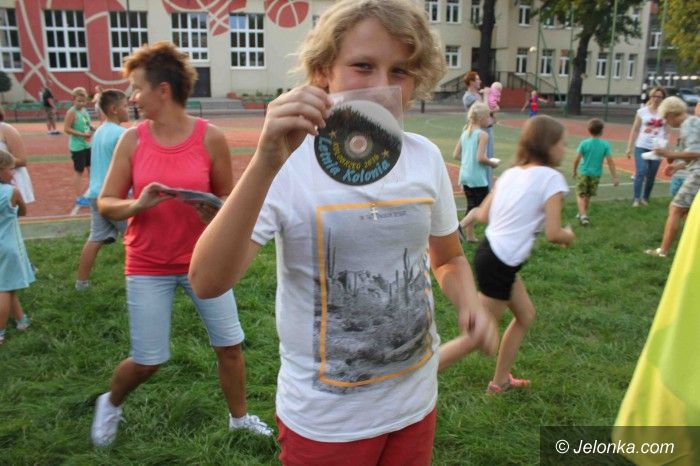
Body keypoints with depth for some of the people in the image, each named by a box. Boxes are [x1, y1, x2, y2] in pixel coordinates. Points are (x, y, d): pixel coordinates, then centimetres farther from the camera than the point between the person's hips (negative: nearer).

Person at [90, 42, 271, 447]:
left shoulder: (211, 137, -8)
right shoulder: (132, 140, -5)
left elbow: (228, 197, 2)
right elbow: (106, 203, -1)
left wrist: (215, 211, -20)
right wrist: (137, 204, -22)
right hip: (148, 267, 0)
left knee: (230, 345, 7)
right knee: (149, 361, 5)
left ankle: (240, 417, 32)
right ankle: (111, 404, 39)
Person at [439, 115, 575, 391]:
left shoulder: (511, 173, 9)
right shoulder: (552, 178, -12)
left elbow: (482, 215, 7)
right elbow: (553, 234, -16)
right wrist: (569, 235, 5)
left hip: (489, 252, 9)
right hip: (501, 264, -9)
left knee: (526, 315, 25)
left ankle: (501, 381, 36)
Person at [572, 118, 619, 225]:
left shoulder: (584, 143, -11)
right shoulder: (605, 144, -9)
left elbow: (577, 159, -9)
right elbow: (610, 162, -9)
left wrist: (574, 171, 9)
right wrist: (614, 177, -2)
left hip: (583, 173, -2)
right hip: (596, 174, 2)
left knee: (580, 195, 3)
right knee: (588, 195, 19)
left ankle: (583, 215, -14)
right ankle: (582, 214, 32)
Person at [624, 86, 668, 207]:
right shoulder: (642, 111, 2)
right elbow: (634, 130, 5)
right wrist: (629, 147, 3)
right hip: (641, 147, -1)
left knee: (651, 175, 6)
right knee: (640, 173, -10)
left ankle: (645, 198, 19)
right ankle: (636, 199, -5)